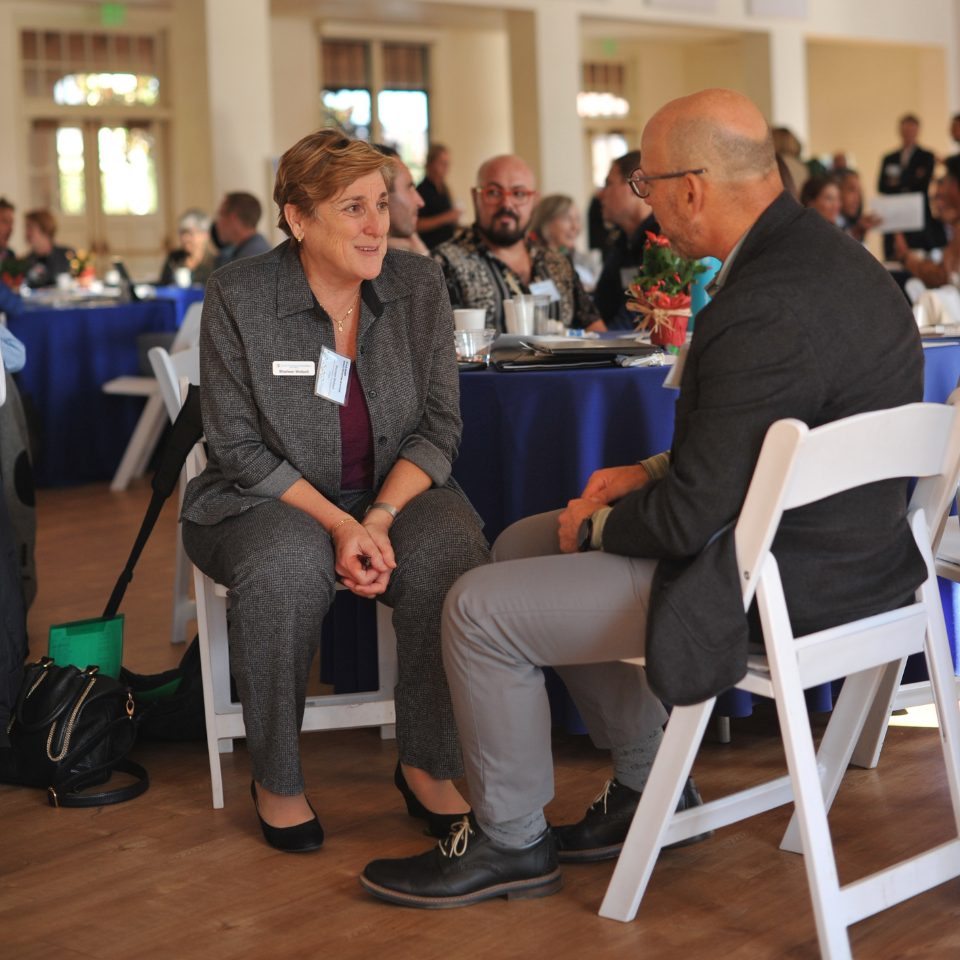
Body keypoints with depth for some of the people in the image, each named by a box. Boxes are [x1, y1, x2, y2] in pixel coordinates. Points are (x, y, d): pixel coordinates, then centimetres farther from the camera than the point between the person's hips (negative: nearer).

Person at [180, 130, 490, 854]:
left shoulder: (419, 285, -1)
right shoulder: (237, 296, -10)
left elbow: (440, 426, -1)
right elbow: (240, 446, -10)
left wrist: (380, 517, -18)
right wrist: (336, 525, -22)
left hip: (396, 491, 2)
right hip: (268, 499, -2)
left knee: (451, 549, -29)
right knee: (286, 565, -36)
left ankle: (427, 766, -11)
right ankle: (276, 779, -13)